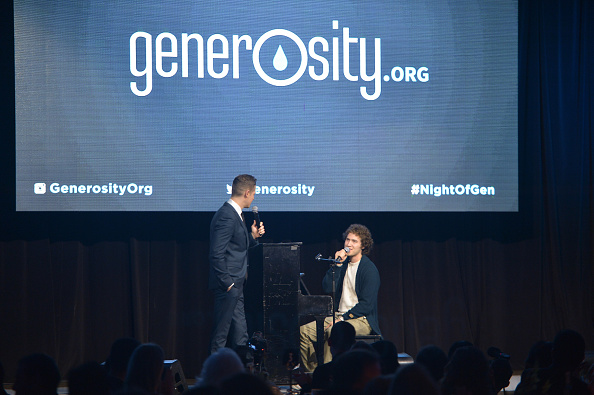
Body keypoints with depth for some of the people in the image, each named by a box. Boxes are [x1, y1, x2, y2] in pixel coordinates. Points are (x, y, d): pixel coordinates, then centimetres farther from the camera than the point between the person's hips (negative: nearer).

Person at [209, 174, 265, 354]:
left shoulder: (236, 214, 14)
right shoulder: (226, 216, -18)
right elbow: (216, 254, -22)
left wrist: (252, 236, 8)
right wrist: (228, 283, -20)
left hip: (236, 285, 10)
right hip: (228, 285, -10)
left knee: (240, 330, 13)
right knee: (221, 331, -3)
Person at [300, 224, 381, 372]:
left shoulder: (369, 269, -8)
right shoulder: (344, 264, 14)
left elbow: (367, 305, -15)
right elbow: (327, 288, 2)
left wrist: (343, 318, -19)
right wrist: (337, 264, -5)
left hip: (362, 320, -7)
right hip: (339, 316, 7)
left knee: (333, 332, -36)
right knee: (304, 331, -9)